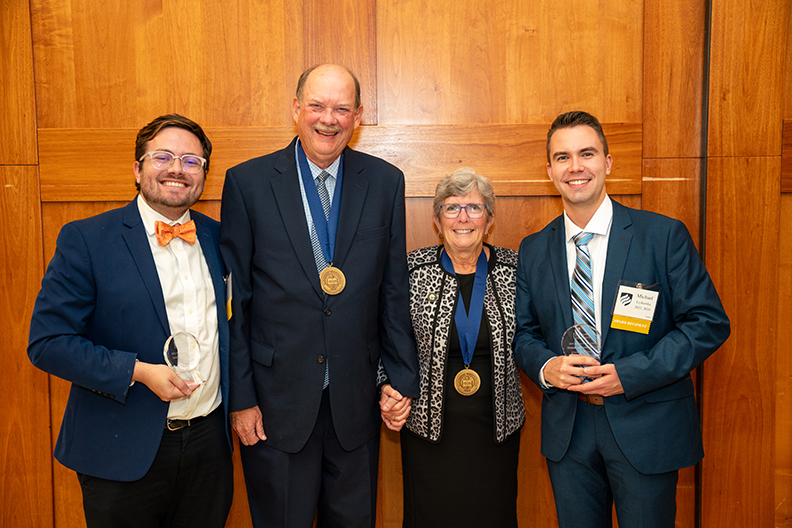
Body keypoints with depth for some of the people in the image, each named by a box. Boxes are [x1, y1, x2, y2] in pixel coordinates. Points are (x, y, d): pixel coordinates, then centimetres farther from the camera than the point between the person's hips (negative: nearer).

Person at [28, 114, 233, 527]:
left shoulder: (216, 236, 6)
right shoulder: (84, 239, -8)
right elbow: (47, 342, -11)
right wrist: (138, 372, -20)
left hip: (209, 442, 4)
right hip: (123, 453, -4)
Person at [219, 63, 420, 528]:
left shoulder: (386, 182, 1)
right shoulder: (248, 182, -5)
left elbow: (395, 292, 4)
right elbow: (235, 299, -4)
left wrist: (404, 378, 3)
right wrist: (240, 398, -4)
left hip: (357, 400, 2)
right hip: (276, 401, -2)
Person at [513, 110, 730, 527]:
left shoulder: (664, 236, -7)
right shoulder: (533, 250, 3)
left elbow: (709, 322, -8)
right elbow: (523, 331, 10)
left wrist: (628, 374, -18)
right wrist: (545, 367, -13)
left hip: (646, 430, -2)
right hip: (567, 431, 3)